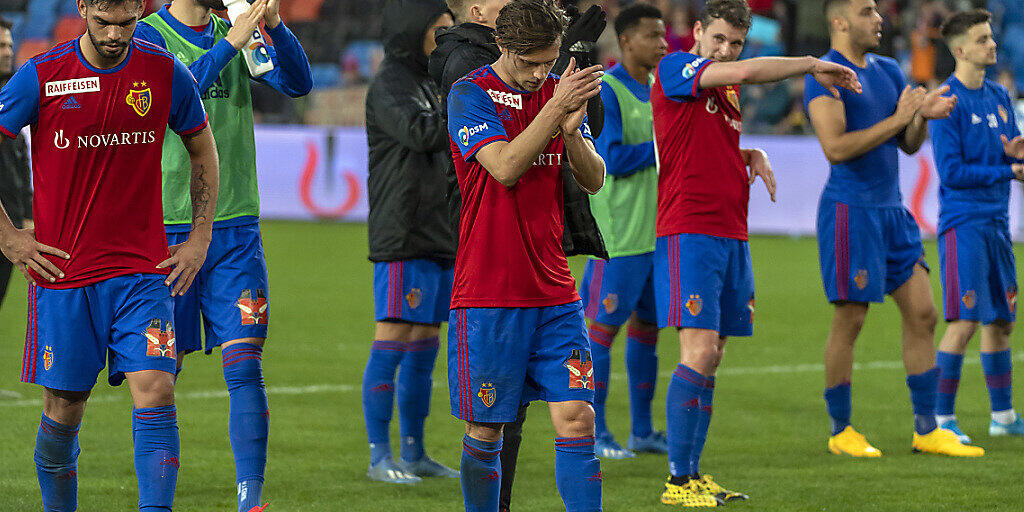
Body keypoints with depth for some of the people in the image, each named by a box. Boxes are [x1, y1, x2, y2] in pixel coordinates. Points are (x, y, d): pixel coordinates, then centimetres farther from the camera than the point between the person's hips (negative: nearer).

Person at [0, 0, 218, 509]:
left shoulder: (167, 74, -1)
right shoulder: (41, 77, -7)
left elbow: (203, 150, 16)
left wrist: (199, 238, 11)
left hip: (142, 270, 1)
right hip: (62, 272, -1)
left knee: (155, 392, -14)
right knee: (63, 410, 6)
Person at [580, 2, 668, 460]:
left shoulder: (656, 90, 14)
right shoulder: (604, 91, -11)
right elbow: (611, 158, -20)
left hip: (657, 230, 8)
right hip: (619, 232, -8)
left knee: (647, 326, 10)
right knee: (604, 326, -3)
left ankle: (642, 431, 16)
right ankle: (594, 432, 1)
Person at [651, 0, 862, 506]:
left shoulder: (726, 89, 19)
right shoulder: (674, 68, -5)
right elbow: (748, 71, -20)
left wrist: (755, 157, 10)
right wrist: (812, 64, -8)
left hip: (732, 234, 8)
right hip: (689, 231, -8)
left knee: (712, 356, 7)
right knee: (700, 350, -14)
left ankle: (694, 474, 11)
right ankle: (678, 481, -11)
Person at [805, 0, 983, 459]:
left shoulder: (888, 71, 15)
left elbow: (909, 144, 17)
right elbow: (836, 147, -22)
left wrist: (924, 115, -4)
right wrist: (897, 119, -18)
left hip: (892, 211, 8)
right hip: (850, 210, -8)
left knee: (922, 314, 5)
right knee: (849, 321, -2)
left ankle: (927, 429, 10)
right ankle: (841, 431, 10)